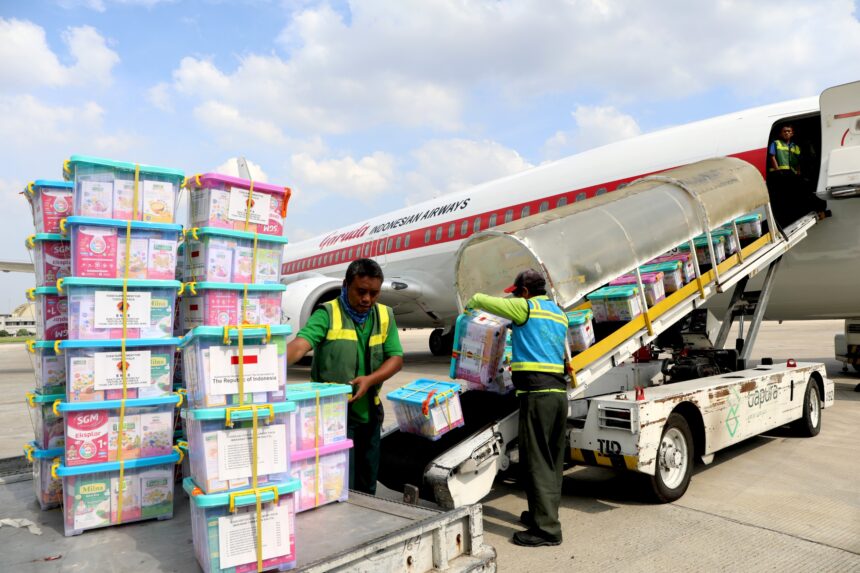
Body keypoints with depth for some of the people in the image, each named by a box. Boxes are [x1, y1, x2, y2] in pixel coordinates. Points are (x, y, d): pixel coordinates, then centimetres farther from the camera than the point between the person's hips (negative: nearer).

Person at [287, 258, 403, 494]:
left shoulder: (385, 316, 6)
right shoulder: (327, 314, -10)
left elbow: (396, 358, 3)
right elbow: (299, 345, -23)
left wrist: (369, 380, -14)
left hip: (369, 412, 5)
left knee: (367, 487, 18)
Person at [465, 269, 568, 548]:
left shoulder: (526, 307, -3)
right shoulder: (560, 314, 21)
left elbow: (481, 299, 1)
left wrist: (470, 304, 23)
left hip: (537, 393, -9)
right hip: (559, 391, 9)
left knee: (537, 461, -3)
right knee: (553, 460, 15)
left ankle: (546, 528, 0)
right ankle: (545, 514, 28)